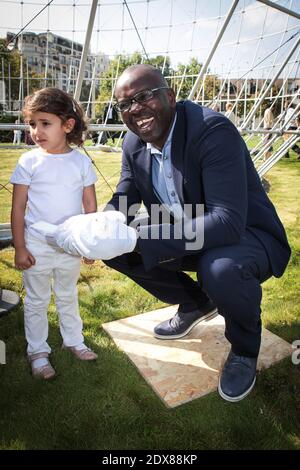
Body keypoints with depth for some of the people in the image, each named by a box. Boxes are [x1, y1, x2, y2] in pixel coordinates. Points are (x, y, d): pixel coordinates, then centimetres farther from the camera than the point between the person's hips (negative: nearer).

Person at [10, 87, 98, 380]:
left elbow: (90, 206, 0)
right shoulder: (29, 161, -9)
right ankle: (37, 351, 29)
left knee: (68, 296, 20)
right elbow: (18, 207, -7)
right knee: (36, 301, 12)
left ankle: (73, 340, 38)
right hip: (37, 246, -1)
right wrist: (19, 248, -8)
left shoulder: (81, 162, -4)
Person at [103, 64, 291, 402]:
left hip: (247, 235, -6)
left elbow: (228, 223, -36)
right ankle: (195, 303, 17)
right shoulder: (133, 143, -4)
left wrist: (140, 238, -39)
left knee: (220, 269, -39)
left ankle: (245, 347, -1)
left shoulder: (212, 129, -27)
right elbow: (123, 199, 6)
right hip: (185, 237, 7)